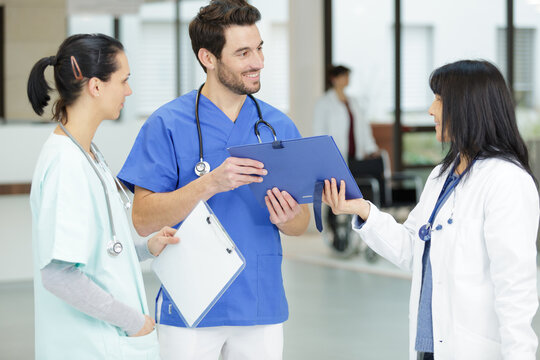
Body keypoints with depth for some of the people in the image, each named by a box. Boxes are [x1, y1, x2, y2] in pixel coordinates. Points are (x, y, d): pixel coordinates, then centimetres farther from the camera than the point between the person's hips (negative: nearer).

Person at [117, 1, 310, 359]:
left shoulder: (279, 126, 6)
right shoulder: (167, 125, -6)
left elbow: (302, 221, 9)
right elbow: (143, 218, -11)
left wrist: (286, 218, -15)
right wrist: (210, 184, -23)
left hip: (262, 307, 3)